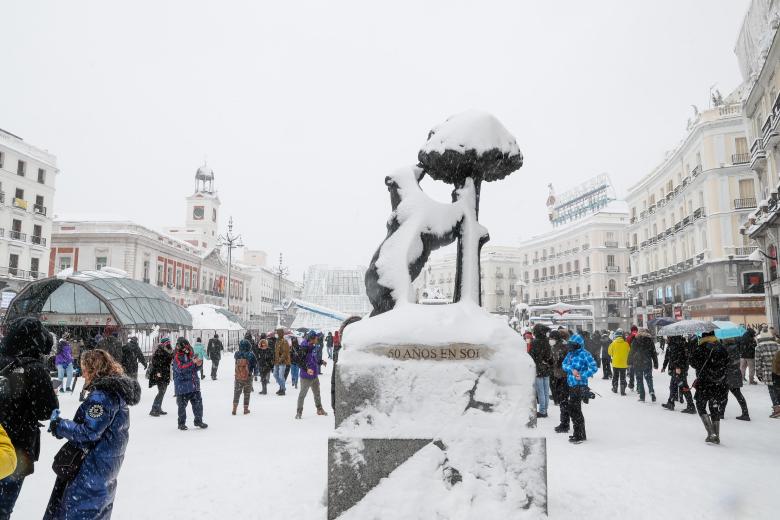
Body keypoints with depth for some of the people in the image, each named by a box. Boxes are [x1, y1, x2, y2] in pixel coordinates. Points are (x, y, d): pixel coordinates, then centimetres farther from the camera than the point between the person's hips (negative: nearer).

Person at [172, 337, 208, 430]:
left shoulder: (191, 355, 11)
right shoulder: (177, 357, -8)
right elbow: (180, 368, -23)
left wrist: (198, 364, 0)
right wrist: (192, 363, -26)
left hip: (194, 385, 6)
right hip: (182, 386, -6)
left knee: (198, 403, 9)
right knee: (182, 405, 4)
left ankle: (198, 420, 23)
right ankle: (181, 423, 18)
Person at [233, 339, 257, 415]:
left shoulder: (237, 354, -8)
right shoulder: (251, 355, -14)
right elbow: (255, 365, -6)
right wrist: (255, 372, 11)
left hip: (238, 378, 2)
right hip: (248, 378, -2)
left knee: (236, 392, 14)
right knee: (247, 393, 12)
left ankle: (234, 408, 10)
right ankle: (246, 409, 15)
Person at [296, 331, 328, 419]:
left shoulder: (313, 347, 5)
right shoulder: (304, 348, -20)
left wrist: (321, 362, 28)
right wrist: (306, 369, -35)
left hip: (315, 376, 8)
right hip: (306, 376, -8)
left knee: (317, 393, 20)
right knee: (302, 394, 1)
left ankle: (320, 409, 35)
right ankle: (299, 412, 12)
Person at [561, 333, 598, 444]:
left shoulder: (584, 354, -13)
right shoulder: (570, 353, 9)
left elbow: (594, 367, -18)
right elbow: (564, 364, 6)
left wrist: (582, 376, -21)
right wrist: (572, 369, -12)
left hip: (580, 386, -8)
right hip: (571, 385, 8)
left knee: (576, 410, -3)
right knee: (571, 409, 15)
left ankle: (580, 436, 8)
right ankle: (578, 433, 28)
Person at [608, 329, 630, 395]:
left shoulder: (613, 343, -12)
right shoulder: (626, 344, -12)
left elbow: (609, 352, 0)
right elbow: (629, 353, 1)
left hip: (615, 363, 0)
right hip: (623, 364, 0)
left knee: (615, 377, 18)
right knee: (623, 378, 8)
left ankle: (615, 389, 28)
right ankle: (622, 390, 1)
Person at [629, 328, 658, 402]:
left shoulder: (635, 340, -1)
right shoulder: (650, 340, 2)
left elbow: (631, 352, 0)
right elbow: (654, 353, 5)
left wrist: (630, 362, 8)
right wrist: (655, 364, 11)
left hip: (637, 363, -1)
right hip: (647, 363, 1)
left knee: (639, 379, 5)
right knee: (649, 379, 12)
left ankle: (642, 397, 4)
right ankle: (652, 392, -6)